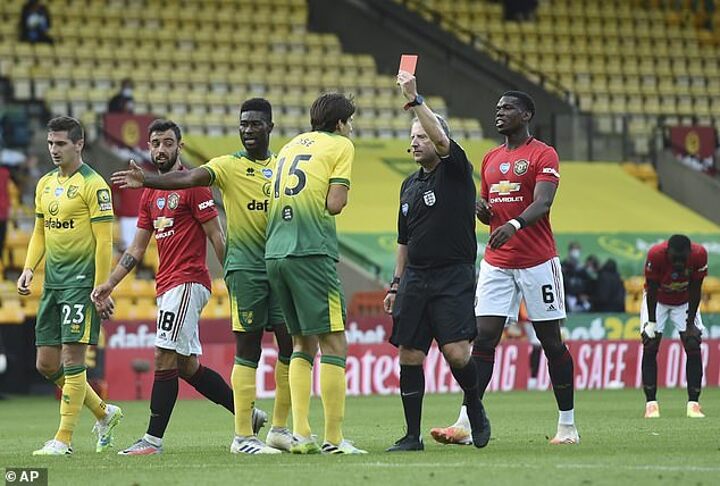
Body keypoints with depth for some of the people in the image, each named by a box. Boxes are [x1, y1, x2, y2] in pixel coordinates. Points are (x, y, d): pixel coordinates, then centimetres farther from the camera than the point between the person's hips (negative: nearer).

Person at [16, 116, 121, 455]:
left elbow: (104, 241, -12)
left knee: (72, 359, -8)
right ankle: (104, 413, 24)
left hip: (81, 283, -8)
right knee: (46, 364, 7)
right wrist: (29, 269, 7)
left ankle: (63, 440, -4)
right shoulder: (45, 184, 13)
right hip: (52, 283, 8)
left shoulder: (92, 185, -9)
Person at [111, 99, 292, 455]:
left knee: (290, 344, 3)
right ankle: (243, 436, -5)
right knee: (247, 351, -6)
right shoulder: (228, 166, -1)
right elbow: (190, 178, -17)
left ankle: (280, 429, 15)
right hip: (245, 266, -5)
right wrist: (147, 180, -33)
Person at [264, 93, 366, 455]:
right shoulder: (340, 145, 4)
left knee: (302, 343, 14)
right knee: (333, 343, -4)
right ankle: (333, 439, -8)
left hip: (275, 253, 7)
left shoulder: (291, 146, 23)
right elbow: (334, 204, -6)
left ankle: (300, 433, 7)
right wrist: (339, 197, 14)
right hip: (311, 252, -7)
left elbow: (275, 200, 18)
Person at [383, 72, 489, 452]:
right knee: (409, 356, 1)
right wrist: (396, 284, 19)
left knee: (456, 353, -17)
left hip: (453, 277, -6)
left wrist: (415, 100, -28)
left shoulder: (456, 171, -2)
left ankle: (475, 408, 10)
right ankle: (412, 436, 6)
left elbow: (441, 139, -24)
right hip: (415, 277, 6)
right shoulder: (409, 185, 16)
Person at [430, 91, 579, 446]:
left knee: (551, 342, 2)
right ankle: (465, 424, -9)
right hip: (497, 263, 5)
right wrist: (481, 210, 0)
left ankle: (567, 425, 11)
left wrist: (514, 224, -37)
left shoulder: (543, 155, -5)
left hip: (537, 261, -5)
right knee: (483, 338, -5)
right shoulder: (490, 159, 16)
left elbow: (542, 203, -19)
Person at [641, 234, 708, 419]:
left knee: (693, 346, -9)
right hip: (658, 300, -1)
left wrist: (690, 323, -14)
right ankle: (651, 403, -8)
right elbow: (652, 291, -21)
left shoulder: (699, 255, -30)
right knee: (650, 347, -11)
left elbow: (695, 291, -16)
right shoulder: (656, 255, -35)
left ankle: (693, 403, -7)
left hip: (685, 302, 1)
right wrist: (652, 323, -17)